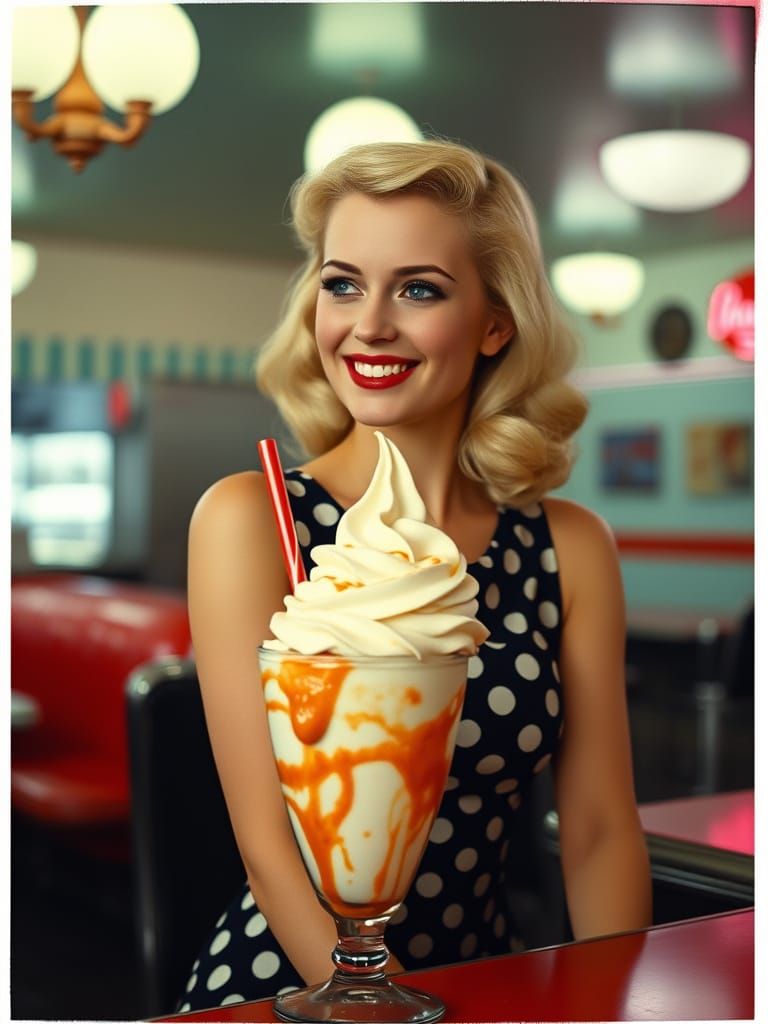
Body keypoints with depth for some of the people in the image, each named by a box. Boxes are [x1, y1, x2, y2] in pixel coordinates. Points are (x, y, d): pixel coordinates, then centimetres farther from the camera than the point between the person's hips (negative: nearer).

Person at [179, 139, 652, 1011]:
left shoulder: (571, 548, 2)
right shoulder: (248, 518, -8)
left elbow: (599, 832, 3)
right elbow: (269, 845, -13)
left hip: (486, 993, 3)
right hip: (283, 989, -2)